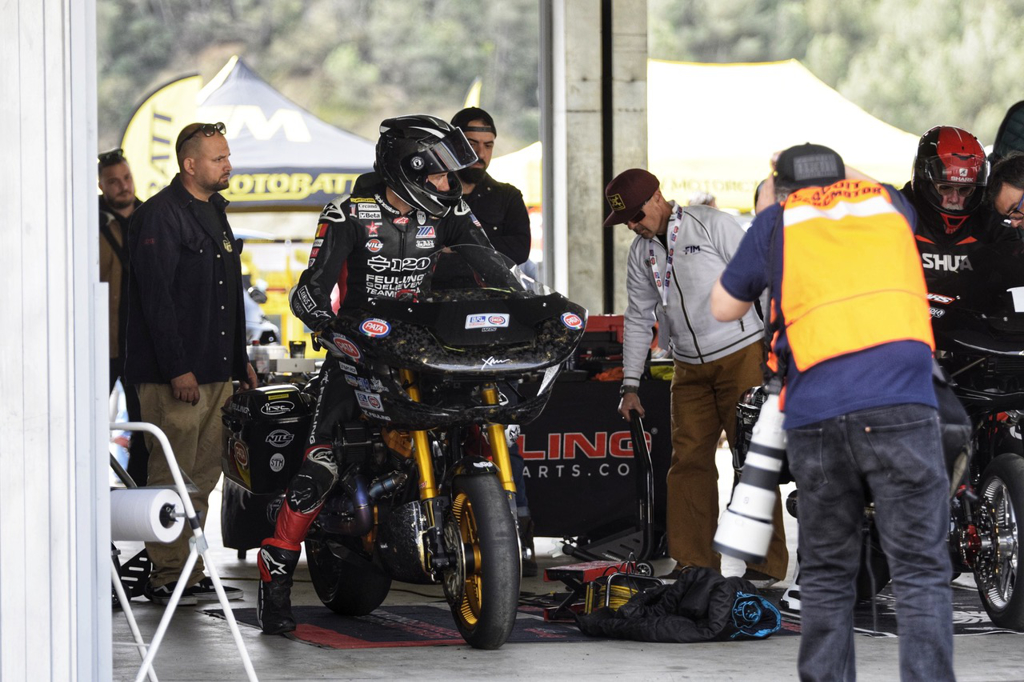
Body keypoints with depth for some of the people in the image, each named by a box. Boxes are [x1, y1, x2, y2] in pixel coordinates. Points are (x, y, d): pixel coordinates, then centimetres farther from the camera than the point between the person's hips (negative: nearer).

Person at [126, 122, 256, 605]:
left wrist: (240, 361, 22)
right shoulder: (161, 215, -10)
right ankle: (167, 577, -6)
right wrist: (177, 367, -21)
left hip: (215, 372, 9)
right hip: (173, 374, -9)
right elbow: (156, 296, -16)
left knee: (203, 476, 8)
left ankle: (191, 574, 12)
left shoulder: (214, 212, 19)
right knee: (172, 476, -8)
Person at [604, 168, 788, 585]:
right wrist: (630, 384, 13)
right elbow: (639, 318, 16)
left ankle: (767, 562, -1)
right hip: (690, 369, 6)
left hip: (741, 355, -6)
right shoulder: (642, 252, 9)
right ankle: (694, 561, 4)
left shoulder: (713, 226, -8)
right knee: (688, 459, -1)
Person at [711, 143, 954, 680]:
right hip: (901, 406, 0)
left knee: (826, 576, 12)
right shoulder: (889, 204, 19)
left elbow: (723, 308, 24)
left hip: (816, 415, 1)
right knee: (921, 574, -3)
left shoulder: (777, 222, 14)